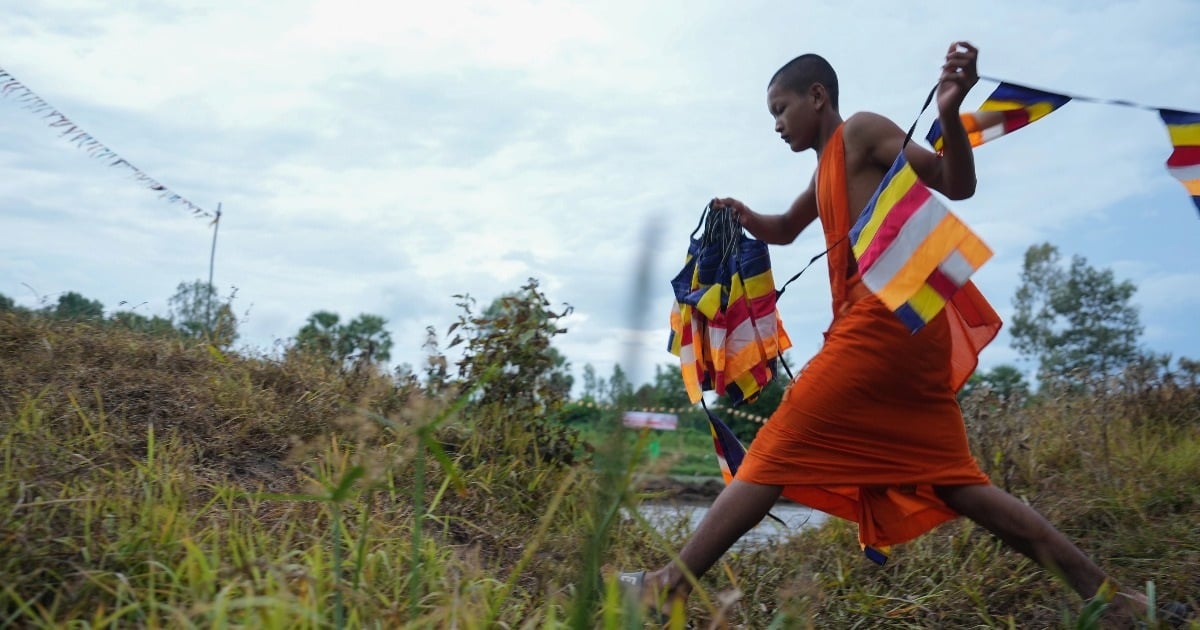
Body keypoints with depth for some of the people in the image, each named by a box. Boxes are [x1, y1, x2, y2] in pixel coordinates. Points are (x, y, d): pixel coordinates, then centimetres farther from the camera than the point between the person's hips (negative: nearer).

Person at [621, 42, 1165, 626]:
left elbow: (956, 186, -9)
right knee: (951, 481, 8)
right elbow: (784, 231, 42)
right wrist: (745, 217, 21)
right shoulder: (827, 168, 28)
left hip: (885, 319, -10)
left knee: (777, 453, -10)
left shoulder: (860, 131, 1)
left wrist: (950, 113, -28)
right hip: (895, 327, 10)